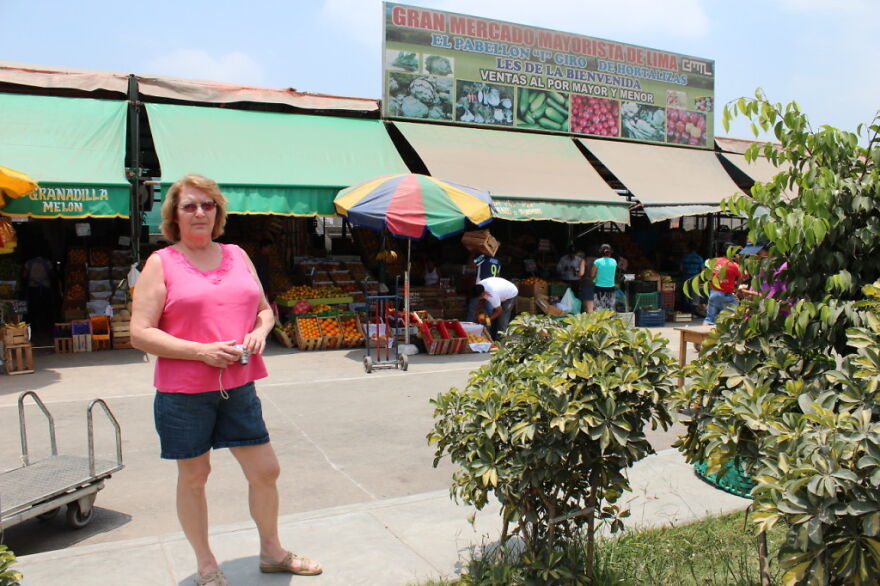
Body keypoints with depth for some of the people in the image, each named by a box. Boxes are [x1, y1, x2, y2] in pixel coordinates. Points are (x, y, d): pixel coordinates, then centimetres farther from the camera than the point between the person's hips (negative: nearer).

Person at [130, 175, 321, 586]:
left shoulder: (237, 256, 10)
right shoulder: (161, 263, -4)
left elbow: (264, 308, 19)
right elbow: (140, 334, -10)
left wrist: (259, 331, -4)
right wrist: (202, 351, -18)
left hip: (239, 386, 4)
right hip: (183, 392, -4)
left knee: (266, 471, 9)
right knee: (193, 477, 10)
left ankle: (272, 552, 32)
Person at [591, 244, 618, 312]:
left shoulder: (597, 262, -7)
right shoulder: (614, 262, 3)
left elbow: (592, 275, -2)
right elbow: (614, 274, 13)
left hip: (600, 288, -3)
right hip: (611, 287, 3)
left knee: (599, 308, -2)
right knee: (610, 308, 7)